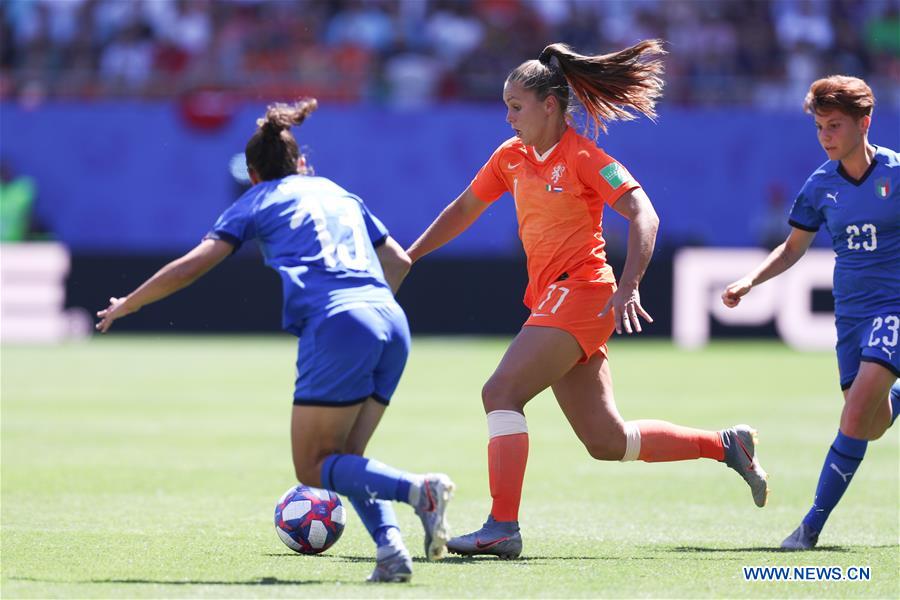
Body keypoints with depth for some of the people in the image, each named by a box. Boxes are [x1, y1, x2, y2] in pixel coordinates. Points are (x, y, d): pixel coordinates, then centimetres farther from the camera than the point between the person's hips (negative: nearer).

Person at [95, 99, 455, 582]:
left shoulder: (258, 201, 15)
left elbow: (193, 265, 9)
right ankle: (390, 544, -11)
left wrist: (127, 305, 21)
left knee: (313, 467, 2)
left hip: (337, 325, -6)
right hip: (392, 323, 6)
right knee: (345, 460, 15)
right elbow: (399, 260, 31)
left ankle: (418, 489, -23)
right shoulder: (340, 194, 30)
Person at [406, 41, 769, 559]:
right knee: (608, 442, 7)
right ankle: (727, 445, 20)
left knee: (501, 393, -20)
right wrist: (408, 257, 21)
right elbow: (464, 210, 25)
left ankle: (502, 529, -22)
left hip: (579, 293, -8)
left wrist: (628, 288, -28)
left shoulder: (582, 158, -9)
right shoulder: (512, 157, 13)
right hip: (552, 301, 8)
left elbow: (643, 216, -17)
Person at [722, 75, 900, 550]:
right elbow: (792, 249, 15)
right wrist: (749, 282, -1)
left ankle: (813, 525, -16)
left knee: (857, 417, -20)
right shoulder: (821, 185, 1)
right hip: (851, 312, 5)